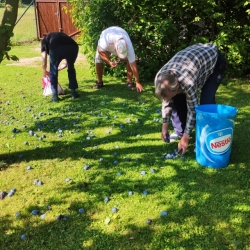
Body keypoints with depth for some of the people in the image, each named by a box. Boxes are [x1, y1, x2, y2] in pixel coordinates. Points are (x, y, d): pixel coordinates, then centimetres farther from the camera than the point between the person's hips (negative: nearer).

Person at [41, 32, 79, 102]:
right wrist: (57, 68, 59)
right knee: (71, 68, 29)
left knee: (53, 71, 18)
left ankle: (55, 95, 18)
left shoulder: (45, 39, 34)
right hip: (73, 47, 4)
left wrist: (45, 71, 42)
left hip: (56, 48, -3)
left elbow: (44, 58, 25)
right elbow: (66, 63, 43)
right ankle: (73, 92, 31)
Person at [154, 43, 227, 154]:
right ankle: (179, 131, 13)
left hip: (215, 60, -6)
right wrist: (165, 126, -3)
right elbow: (166, 101, -7)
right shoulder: (159, 78, -24)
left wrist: (185, 138, -22)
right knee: (178, 98, -4)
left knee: (206, 100, -21)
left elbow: (192, 109, -29)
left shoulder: (188, 82, -42)